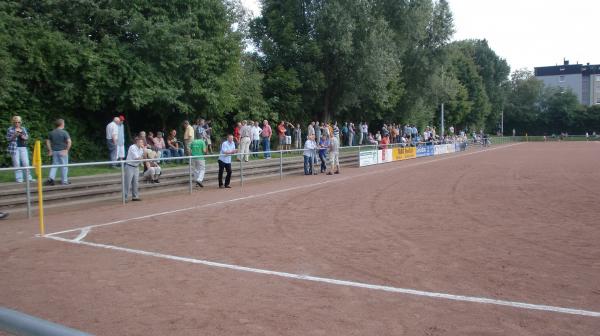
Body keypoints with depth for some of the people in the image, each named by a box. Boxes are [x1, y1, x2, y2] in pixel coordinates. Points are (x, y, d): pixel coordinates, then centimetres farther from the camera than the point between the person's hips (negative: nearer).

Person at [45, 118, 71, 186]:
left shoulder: (51, 133, 7)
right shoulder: (64, 132, -10)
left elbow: (47, 142, 9)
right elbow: (69, 141, -20)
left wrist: (50, 150, 14)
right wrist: (67, 149, -12)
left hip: (54, 151, 5)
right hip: (62, 151, -5)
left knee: (54, 165, 14)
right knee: (64, 166, 4)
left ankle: (51, 178, -2)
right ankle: (64, 181, 9)